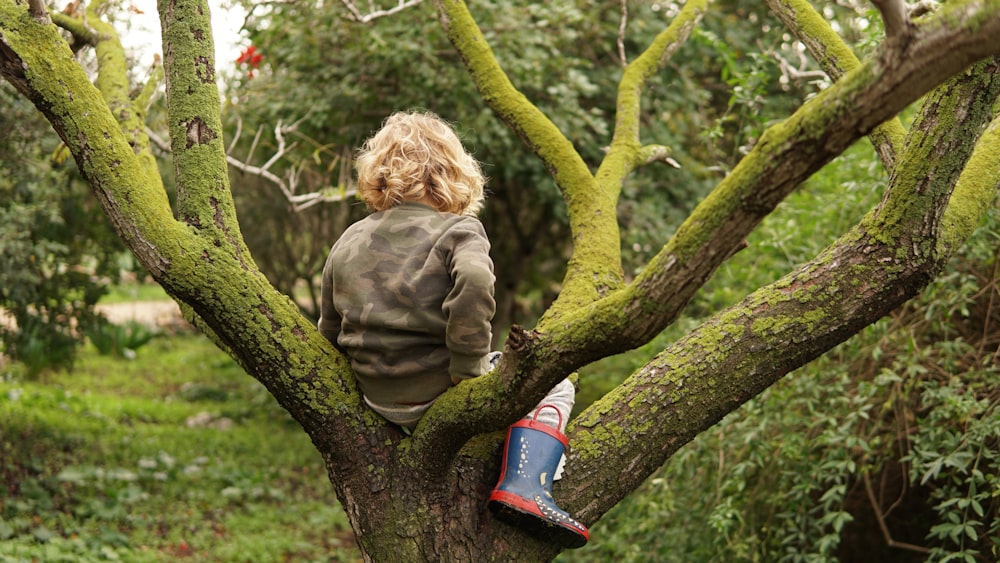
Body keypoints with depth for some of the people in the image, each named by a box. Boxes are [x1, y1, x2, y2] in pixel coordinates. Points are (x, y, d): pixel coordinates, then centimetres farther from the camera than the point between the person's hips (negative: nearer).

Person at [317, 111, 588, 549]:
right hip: (439, 396, -7)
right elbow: (474, 287, -30)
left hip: (381, 404, 7)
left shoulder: (348, 242, 11)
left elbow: (330, 331, 13)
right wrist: (468, 369, -21)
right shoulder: (458, 230, -8)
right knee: (552, 384, 16)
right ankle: (523, 486, -5)